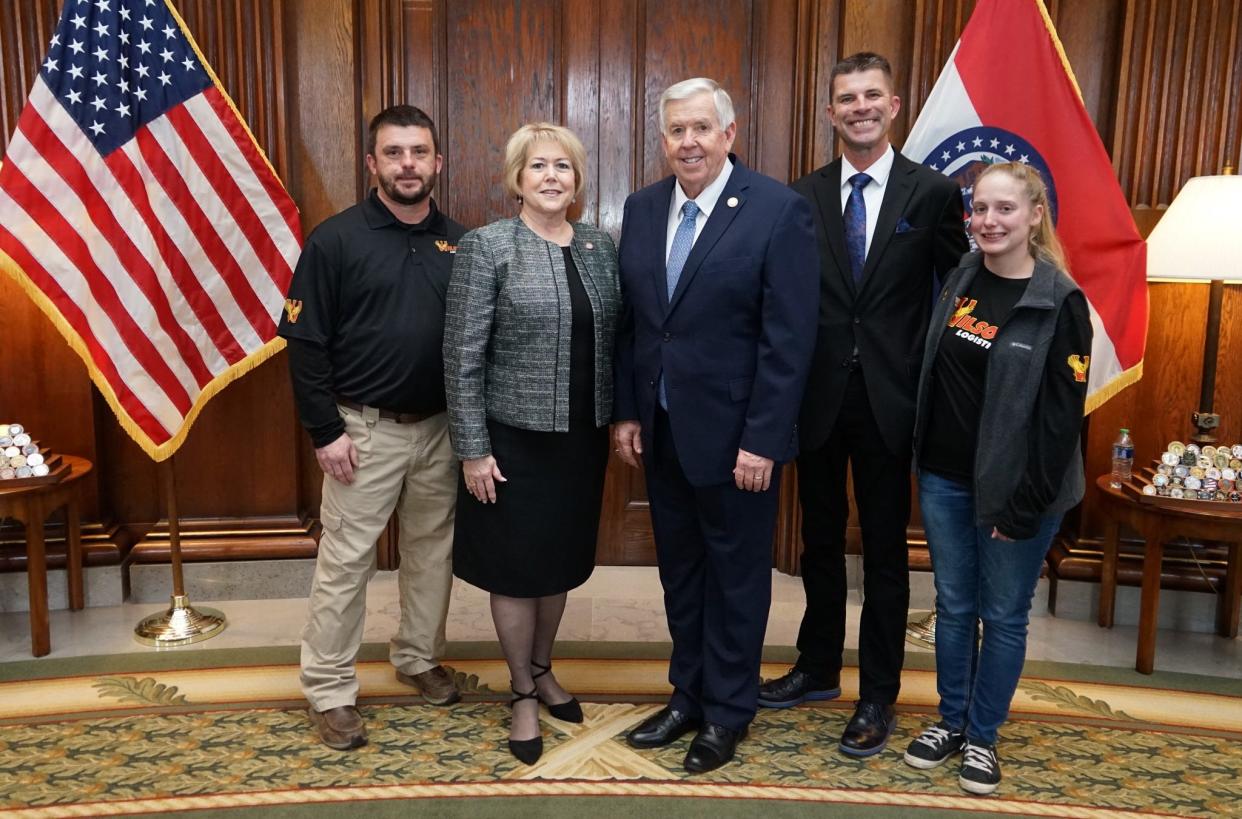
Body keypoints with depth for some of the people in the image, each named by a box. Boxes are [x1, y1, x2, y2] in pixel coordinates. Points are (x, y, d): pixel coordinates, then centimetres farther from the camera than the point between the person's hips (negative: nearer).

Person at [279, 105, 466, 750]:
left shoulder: (459, 243, 5)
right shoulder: (335, 240, -7)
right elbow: (305, 343, -8)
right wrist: (325, 431, -12)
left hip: (441, 428, 4)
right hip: (365, 429, -4)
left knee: (432, 550, 15)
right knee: (344, 561, 2)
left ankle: (419, 657, 35)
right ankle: (329, 691, 16)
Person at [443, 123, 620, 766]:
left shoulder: (601, 248, 5)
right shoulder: (486, 246, -9)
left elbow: (612, 343, 10)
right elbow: (462, 356, -11)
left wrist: (620, 419, 6)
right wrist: (472, 448, -13)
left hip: (582, 438, 5)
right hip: (515, 438, -4)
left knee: (561, 560, 18)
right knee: (516, 566, 8)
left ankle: (542, 670, 40)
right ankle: (522, 694, 28)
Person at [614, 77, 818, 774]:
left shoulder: (780, 210, -12)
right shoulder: (642, 208, 5)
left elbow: (789, 339, -15)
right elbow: (629, 320, 9)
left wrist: (762, 441, -17)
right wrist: (626, 412, 6)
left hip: (734, 435, -5)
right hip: (661, 430, 5)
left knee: (736, 577, 11)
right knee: (680, 571, 17)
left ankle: (728, 711, 29)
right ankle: (688, 696, 35)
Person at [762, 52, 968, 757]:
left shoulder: (934, 192, -3)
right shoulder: (803, 197, 3)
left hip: (891, 402, -2)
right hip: (819, 399, 3)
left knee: (886, 552, 8)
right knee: (820, 542, 16)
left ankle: (879, 698, 24)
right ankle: (819, 669, 36)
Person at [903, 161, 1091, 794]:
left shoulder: (1060, 302, -12)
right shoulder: (959, 280, 3)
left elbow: (1062, 417, -13)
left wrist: (1025, 505, -14)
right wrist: (923, 459, 8)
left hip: (1013, 490, -4)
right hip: (944, 479, 5)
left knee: (1003, 615, 10)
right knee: (953, 606, 15)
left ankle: (983, 736, 26)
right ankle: (949, 720, 31)